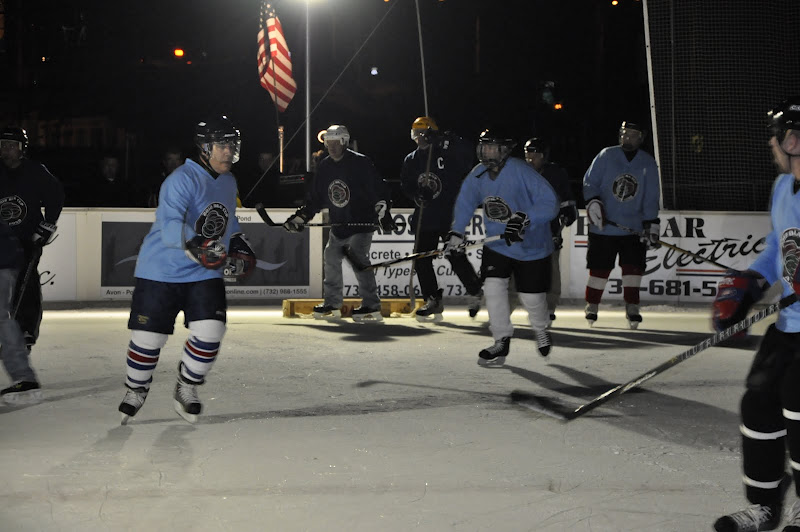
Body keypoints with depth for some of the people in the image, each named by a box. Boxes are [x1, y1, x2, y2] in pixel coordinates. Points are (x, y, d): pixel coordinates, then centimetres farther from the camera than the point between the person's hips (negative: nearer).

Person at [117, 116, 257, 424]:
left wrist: (238, 244, 22)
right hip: (162, 270, -6)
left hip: (205, 274, 6)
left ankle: (186, 388, 13)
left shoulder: (228, 182, 11)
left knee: (210, 331, -11)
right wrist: (194, 245, -45)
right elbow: (169, 225, -31)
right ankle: (135, 391, 27)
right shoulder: (182, 179, -17)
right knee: (148, 337, 0)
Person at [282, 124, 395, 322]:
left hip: (362, 222, -7)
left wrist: (383, 213, -19)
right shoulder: (325, 167, 9)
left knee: (359, 260, -18)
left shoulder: (360, 163, -10)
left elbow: (378, 189, -11)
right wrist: (300, 217, 11)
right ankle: (332, 305, 23)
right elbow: (315, 198, 17)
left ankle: (371, 307, -15)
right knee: (331, 258, 9)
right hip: (339, 225, 8)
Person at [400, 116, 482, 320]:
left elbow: (467, 155, -22)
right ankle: (432, 300, 16)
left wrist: (448, 141, -30)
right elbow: (406, 185, 13)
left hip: (450, 215, -6)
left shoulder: (448, 154, -5)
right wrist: (417, 195, -7)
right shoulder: (411, 160, 12)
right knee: (421, 259, 3)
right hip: (425, 217, 6)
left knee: (456, 257, -9)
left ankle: (475, 291, 16)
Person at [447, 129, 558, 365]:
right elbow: (465, 202, 13)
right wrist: (456, 233, 5)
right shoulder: (477, 175, -5)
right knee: (493, 287, -11)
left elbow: (549, 202, -27)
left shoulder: (521, 171, -24)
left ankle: (541, 331, 35)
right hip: (497, 245, 5)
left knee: (531, 297, 2)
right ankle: (502, 342, 1)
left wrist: (524, 219, -39)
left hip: (531, 246, -4)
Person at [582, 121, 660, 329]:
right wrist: (593, 203, -16)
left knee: (633, 267, -5)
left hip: (634, 226, 1)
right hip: (603, 227, -1)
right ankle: (591, 306, 19)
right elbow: (590, 182, 1)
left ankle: (631, 308, 5)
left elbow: (651, 198, 3)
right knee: (599, 268, 3)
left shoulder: (648, 163, 4)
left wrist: (652, 225, -3)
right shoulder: (606, 156, 0)